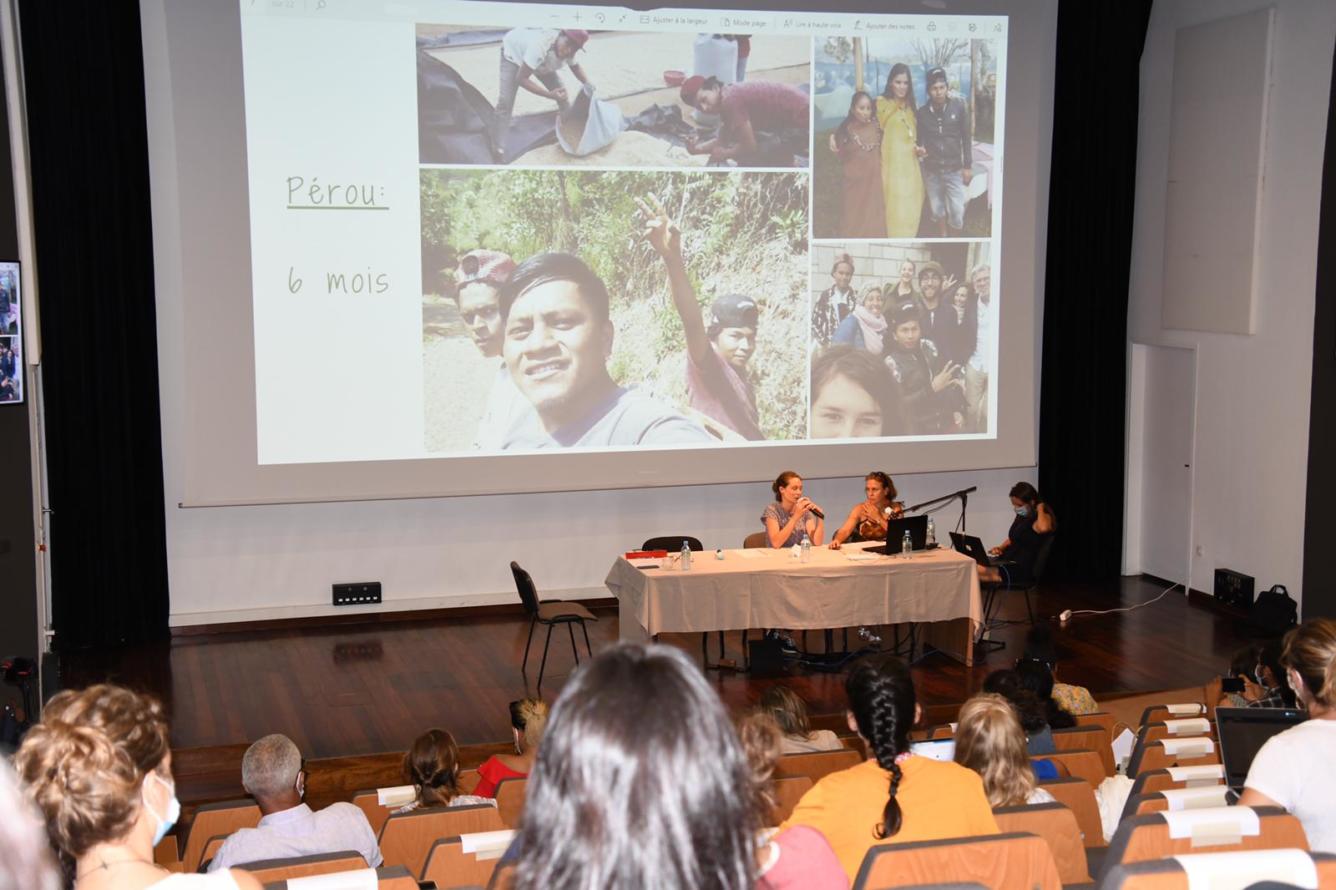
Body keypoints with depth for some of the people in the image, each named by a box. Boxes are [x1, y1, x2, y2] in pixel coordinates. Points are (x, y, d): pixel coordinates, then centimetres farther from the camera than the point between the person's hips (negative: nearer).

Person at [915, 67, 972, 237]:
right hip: (931, 170, 2)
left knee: (957, 211, -5)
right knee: (936, 209, 13)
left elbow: (967, 138, -3)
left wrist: (968, 166, -5)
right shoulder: (922, 112, -3)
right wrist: (919, 149, -17)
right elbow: (919, 138, 7)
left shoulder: (958, 107, -7)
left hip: (954, 169, -2)